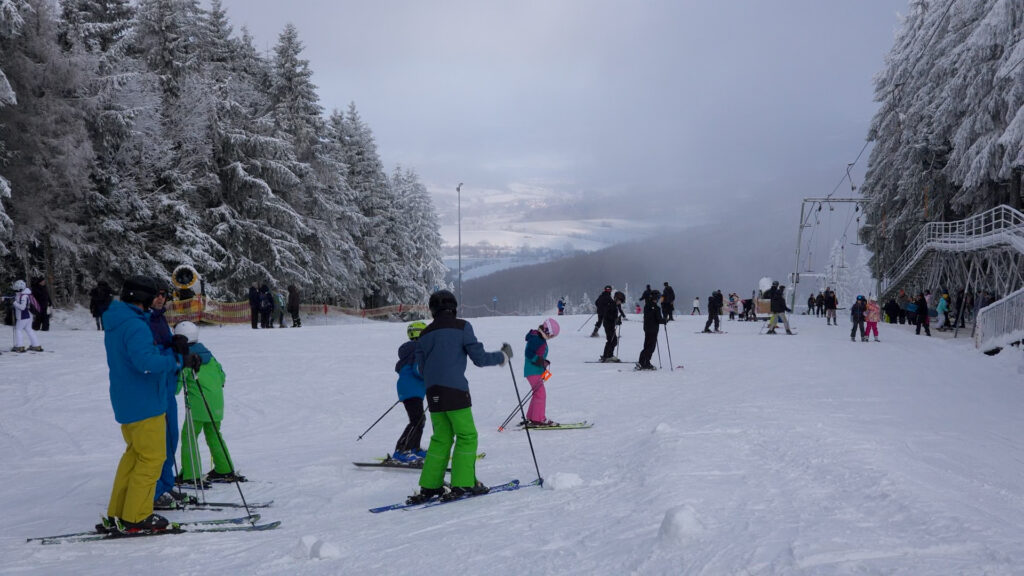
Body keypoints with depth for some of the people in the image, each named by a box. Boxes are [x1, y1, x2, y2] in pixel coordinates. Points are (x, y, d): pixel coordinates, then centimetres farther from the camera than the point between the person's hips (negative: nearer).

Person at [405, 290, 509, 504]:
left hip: (433, 394, 6)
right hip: (455, 391, -6)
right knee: (467, 436, 3)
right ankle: (463, 484, -2)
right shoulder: (461, 327, -2)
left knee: (441, 438, 13)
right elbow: (479, 358, -5)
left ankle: (429, 486, 9)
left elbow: (421, 368, 15)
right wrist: (503, 357, 11)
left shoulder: (425, 334, 12)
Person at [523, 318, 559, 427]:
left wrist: (544, 362, 7)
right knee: (541, 394, -11)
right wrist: (541, 361, -25)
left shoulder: (541, 339, 15)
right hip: (533, 371, -11)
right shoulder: (534, 338, -16)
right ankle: (538, 419, -7)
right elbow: (529, 354, -23)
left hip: (537, 371, 11)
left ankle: (530, 418, 23)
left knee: (538, 394, 16)